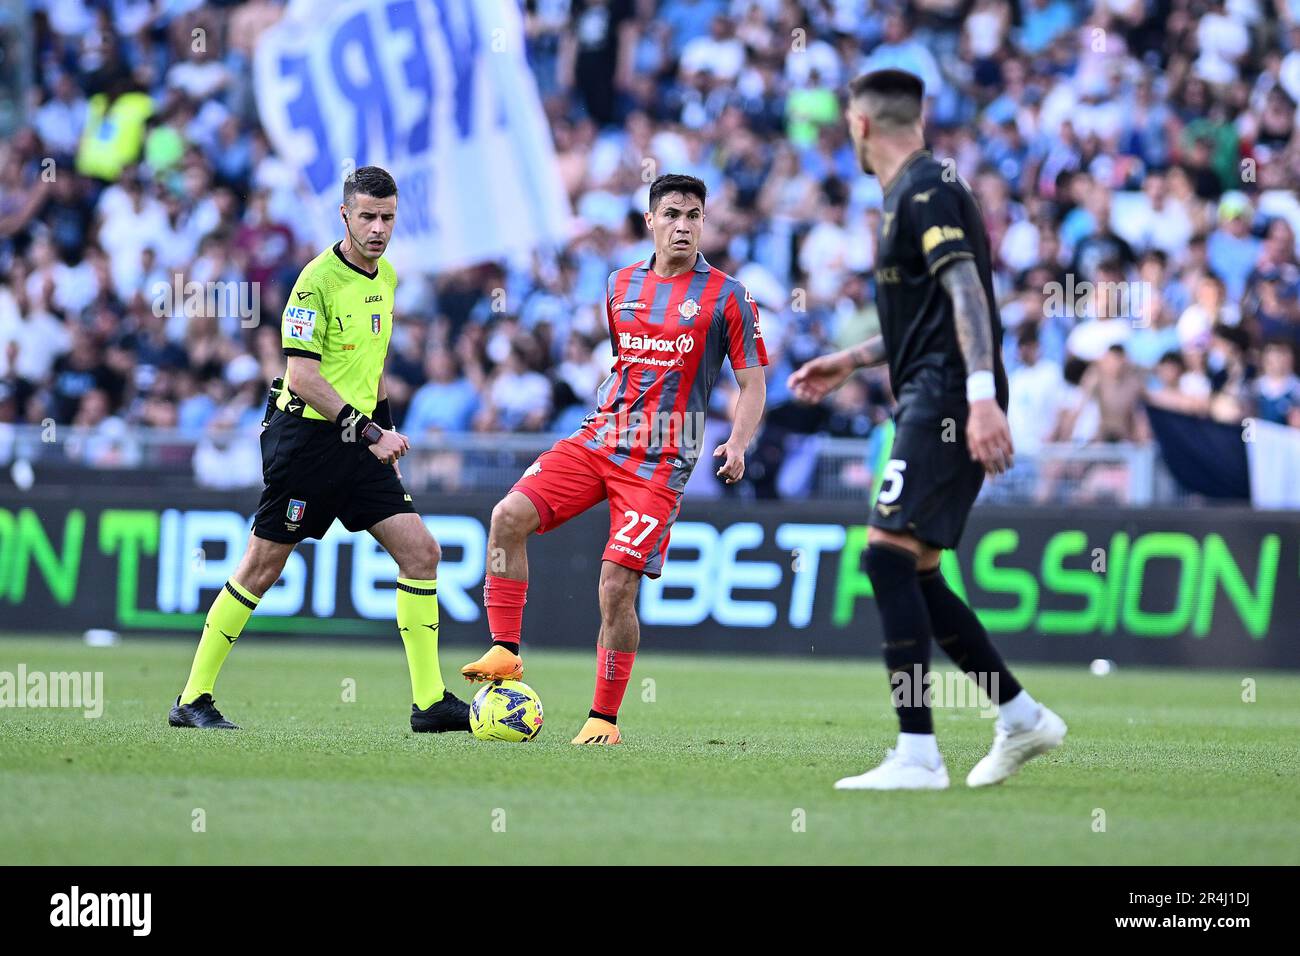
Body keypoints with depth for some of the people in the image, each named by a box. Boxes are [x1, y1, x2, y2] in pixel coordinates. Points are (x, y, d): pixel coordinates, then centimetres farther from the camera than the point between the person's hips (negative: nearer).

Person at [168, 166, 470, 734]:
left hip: (359, 440, 7)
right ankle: (193, 699, 7)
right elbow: (303, 375, -20)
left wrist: (384, 424, 21)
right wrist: (368, 431, -23)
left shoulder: (387, 276, 11)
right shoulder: (318, 278, -15)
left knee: (421, 552, -2)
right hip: (306, 437, -7)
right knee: (262, 568, -2)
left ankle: (429, 703, 2)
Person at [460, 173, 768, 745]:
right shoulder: (621, 285, 13)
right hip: (599, 439, 5)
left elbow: (753, 384, 0)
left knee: (617, 584, -13)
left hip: (660, 461, -5)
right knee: (509, 516, -17)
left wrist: (738, 444, -16)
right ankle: (505, 652, -10)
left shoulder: (727, 297, -1)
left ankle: (604, 719, 1)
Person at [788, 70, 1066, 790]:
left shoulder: (925, 191, -10)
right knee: (911, 573, 11)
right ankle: (1022, 718, 17)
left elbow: (965, 292, -22)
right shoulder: (911, 194, 22)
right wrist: (849, 362, 34)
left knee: (890, 555, -15)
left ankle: (917, 755, -19)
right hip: (933, 404, 10)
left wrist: (982, 397, -32)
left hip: (945, 401, -10)